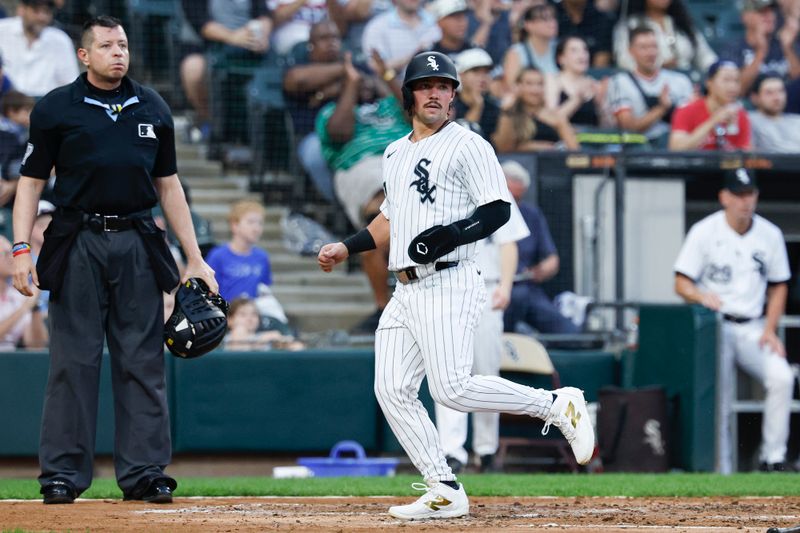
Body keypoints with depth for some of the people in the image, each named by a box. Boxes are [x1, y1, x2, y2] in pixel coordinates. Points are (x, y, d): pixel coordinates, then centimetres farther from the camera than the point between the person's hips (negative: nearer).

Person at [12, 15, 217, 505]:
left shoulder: (153, 109, 14)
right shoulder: (56, 109, 4)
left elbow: (168, 184, 18)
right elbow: (32, 182, 4)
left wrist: (195, 259, 13)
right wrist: (21, 249, -8)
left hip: (138, 245, 3)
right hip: (79, 246, -3)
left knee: (143, 362, 1)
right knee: (74, 360, -3)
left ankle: (145, 473, 5)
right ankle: (62, 476, 1)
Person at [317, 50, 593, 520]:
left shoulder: (467, 146, -4)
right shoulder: (395, 154, 20)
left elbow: (499, 209, -11)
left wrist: (452, 234, -25)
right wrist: (346, 248, 23)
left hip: (449, 284, -8)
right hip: (406, 291, 8)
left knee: (452, 389, -18)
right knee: (393, 391, -1)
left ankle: (558, 405, -2)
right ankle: (445, 493, 2)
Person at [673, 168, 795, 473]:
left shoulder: (770, 235, 6)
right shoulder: (704, 232, -3)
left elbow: (778, 287, 14)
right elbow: (681, 285, -3)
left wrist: (769, 331, 0)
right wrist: (702, 297, -27)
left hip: (754, 330, 2)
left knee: (782, 377, -23)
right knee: (718, 402, -8)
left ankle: (773, 460, -18)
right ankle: (721, 474, 2)